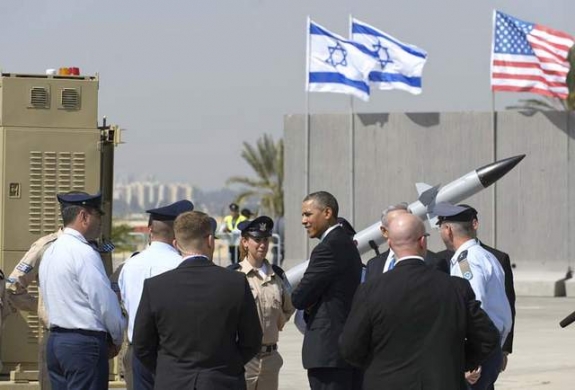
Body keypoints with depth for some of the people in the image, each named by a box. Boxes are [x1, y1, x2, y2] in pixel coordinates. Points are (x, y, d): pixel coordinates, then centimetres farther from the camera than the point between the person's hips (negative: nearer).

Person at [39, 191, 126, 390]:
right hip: (85, 343, -9)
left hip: (55, 338, 9)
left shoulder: (50, 252, 14)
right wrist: (117, 338, 3)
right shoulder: (84, 253, -14)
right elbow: (105, 302, -13)